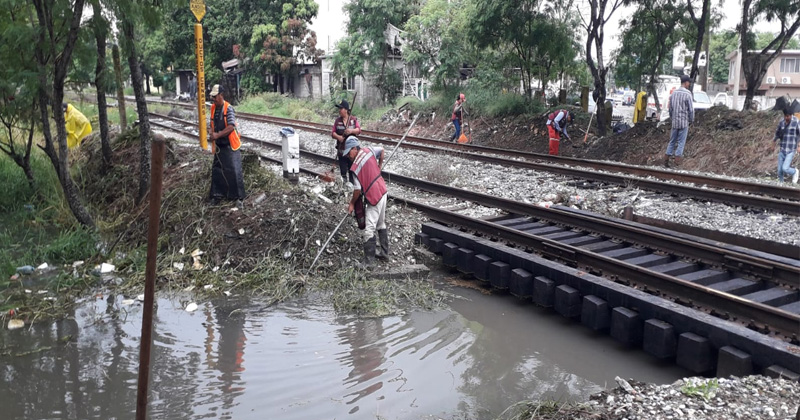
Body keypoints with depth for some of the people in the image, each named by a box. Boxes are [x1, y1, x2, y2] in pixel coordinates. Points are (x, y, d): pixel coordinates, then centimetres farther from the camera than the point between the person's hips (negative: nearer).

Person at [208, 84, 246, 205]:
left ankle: (239, 197, 0)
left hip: (230, 145, -7)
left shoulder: (228, 108, -16)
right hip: (219, 145, 7)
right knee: (216, 170, 12)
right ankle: (217, 194, 25)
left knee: (234, 171, -6)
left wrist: (217, 135, -25)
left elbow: (231, 127, -24)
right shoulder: (213, 108, 5)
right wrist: (212, 135, 5)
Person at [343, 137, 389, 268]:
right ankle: (384, 253, 32)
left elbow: (357, 189, -14)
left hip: (374, 197, -9)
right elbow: (382, 150, 22)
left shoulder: (355, 167, -17)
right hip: (383, 191, 9)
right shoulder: (369, 150, 2)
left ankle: (369, 262, -6)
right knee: (381, 224, 22)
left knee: (369, 230, -7)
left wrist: (351, 203, 1)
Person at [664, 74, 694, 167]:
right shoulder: (687, 94, -13)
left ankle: (666, 161, 10)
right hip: (684, 122, -5)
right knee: (681, 142, 0)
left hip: (674, 122, 5)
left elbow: (670, 108, 11)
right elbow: (691, 109, -11)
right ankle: (677, 163, -1)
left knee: (672, 141, 12)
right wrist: (691, 120, 2)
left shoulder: (673, 93, 6)